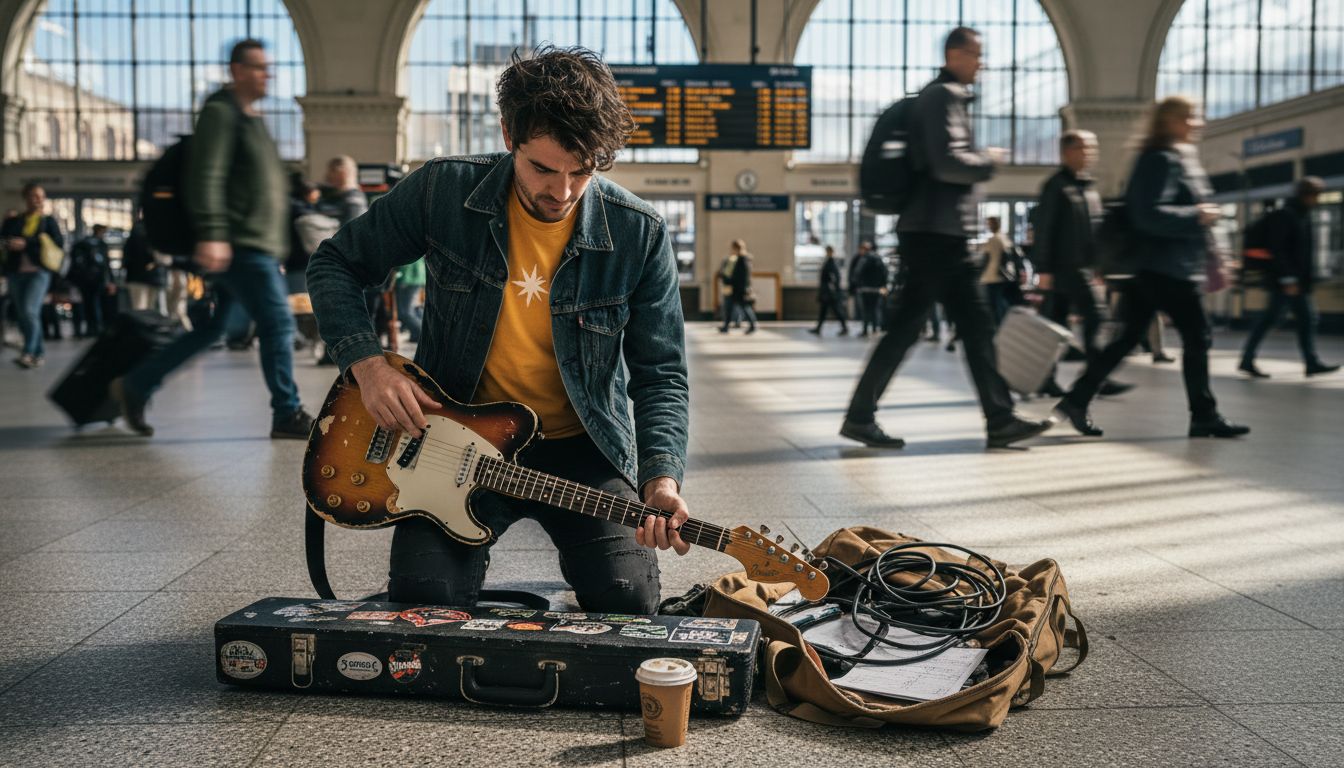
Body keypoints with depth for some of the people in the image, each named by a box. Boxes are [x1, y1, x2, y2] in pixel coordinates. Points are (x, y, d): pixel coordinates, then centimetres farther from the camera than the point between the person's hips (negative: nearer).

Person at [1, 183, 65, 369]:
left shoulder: (48, 221, 7)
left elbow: (59, 242, -8)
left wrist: (26, 244, -13)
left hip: (39, 271, -4)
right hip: (16, 272, 4)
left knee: (29, 311, -19)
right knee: (22, 315, 4)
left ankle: (28, 353, -19)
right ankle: (39, 352, 14)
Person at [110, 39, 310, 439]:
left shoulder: (250, 118, 22)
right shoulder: (220, 112, -8)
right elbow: (206, 176, -19)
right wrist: (211, 235, -28)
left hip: (255, 247, 10)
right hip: (239, 247, -10)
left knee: (208, 329, 13)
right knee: (278, 323, -7)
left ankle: (135, 386, 21)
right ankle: (288, 415, 0)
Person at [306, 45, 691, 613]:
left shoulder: (638, 235, -9)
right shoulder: (443, 192, -9)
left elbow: (661, 374, -4)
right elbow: (334, 267, 5)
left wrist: (661, 477, -22)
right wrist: (368, 365, -12)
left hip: (581, 450, 0)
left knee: (626, 600, -20)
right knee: (423, 596, -21)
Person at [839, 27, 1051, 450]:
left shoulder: (947, 98, 21)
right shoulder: (942, 96, -10)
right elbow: (948, 163, -21)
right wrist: (990, 161, -7)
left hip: (944, 234, 10)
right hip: (934, 233, -10)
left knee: (976, 327, 7)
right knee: (905, 327, -6)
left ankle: (1000, 420, 8)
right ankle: (859, 416, 2)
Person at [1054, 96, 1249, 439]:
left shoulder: (1183, 159, 20)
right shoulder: (1162, 160, -12)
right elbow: (1152, 215, -23)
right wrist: (1197, 216, -17)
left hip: (1152, 267, 10)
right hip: (1168, 267, -10)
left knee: (1128, 338, 8)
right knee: (1198, 336, -3)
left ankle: (1076, 400, 8)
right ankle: (1204, 416, 7)